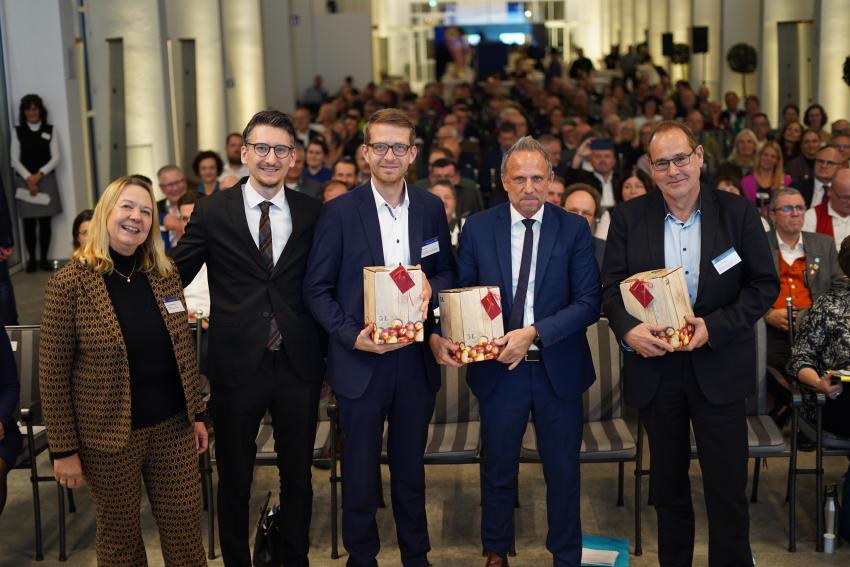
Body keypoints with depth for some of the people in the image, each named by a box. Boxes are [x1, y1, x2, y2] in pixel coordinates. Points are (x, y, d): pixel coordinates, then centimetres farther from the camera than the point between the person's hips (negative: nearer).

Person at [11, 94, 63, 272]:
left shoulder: (50, 130, 5)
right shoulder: (17, 131, 4)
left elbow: (55, 158, -1)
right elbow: (14, 159, -1)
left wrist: (39, 175, -13)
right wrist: (28, 178, -14)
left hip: (46, 180, 0)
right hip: (25, 182, 0)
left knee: (45, 222, 3)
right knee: (29, 223, 0)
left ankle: (44, 259, 11)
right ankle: (31, 259, 10)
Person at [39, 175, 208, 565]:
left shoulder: (165, 275, 2)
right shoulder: (69, 283, -12)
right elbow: (52, 373, -10)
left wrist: (197, 413, 11)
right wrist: (64, 449, -10)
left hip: (173, 426, 4)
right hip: (109, 436, -4)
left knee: (185, 531, 10)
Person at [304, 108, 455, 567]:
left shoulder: (431, 208, 4)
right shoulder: (340, 212, -7)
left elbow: (447, 271, 13)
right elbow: (316, 288, -5)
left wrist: (431, 287, -9)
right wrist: (351, 336, -17)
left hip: (416, 359, 3)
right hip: (361, 359, -3)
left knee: (411, 466, 17)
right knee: (360, 472, 9)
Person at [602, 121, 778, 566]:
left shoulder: (738, 212, -3)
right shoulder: (628, 218, 1)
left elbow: (764, 285, -3)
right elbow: (611, 286, 2)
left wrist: (713, 327, -16)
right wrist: (628, 330, -18)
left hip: (719, 366, -2)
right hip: (655, 366, 2)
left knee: (727, 486, 2)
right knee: (668, 483, 14)